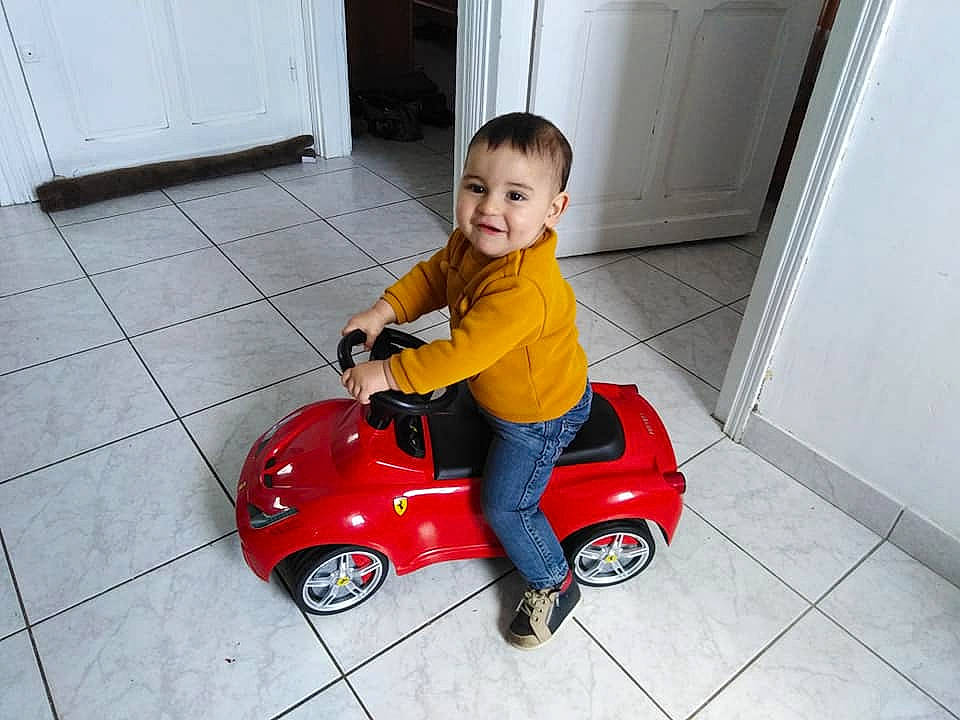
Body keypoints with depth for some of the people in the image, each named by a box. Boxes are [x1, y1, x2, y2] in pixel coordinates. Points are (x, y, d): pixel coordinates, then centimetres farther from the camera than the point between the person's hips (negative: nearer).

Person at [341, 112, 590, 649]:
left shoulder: (524, 290, -43)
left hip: (539, 414, -8)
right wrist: (384, 311, -12)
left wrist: (387, 374, -35)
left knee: (505, 506, 4)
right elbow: (434, 276, 1)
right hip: (490, 387, 9)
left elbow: (461, 353, -42)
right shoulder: (471, 242, -15)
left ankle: (555, 585, 29)